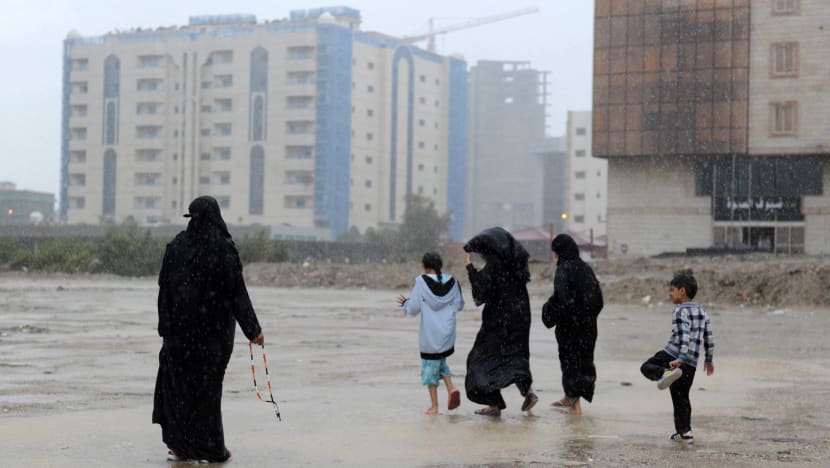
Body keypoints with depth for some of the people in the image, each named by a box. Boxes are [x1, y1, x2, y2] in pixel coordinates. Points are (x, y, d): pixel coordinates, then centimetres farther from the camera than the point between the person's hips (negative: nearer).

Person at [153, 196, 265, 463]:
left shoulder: (177, 246, -1)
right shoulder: (224, 249, -10)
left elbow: (164, 287, 1)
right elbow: (237, 292, -11)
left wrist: (165, 326, 8)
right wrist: (253, 329, -5)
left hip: (181, 325, 2)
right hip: (214, 328, -2)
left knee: (178, 381, 12)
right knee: (208, 384, 7)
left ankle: (181, 444, 10)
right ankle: (210, 448, 10)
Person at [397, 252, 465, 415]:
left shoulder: (422, 282, -10)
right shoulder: (451, 282, 1)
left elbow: (414, 309, -9)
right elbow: (459, 305, 8)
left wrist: (405, 303, 11)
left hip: (430, 333, -4)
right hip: (447, 333, 4)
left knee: (430, 365, 7)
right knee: (441, 362, 23)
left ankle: (434, 407, 9)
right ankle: (451, 388, -1)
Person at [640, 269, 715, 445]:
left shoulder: (681, 311, -9)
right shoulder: (702, 312, 15)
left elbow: (684, 336, -21)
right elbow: (709, 338, 17)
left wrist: (680, 358, -27)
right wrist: (709, 359, 26)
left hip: (673, 356, -7)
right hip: (691, 363, 7)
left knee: (647, 367, 7)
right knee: (681, 396, 14)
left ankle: (665, 373, -24)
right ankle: (684, 432, 11)